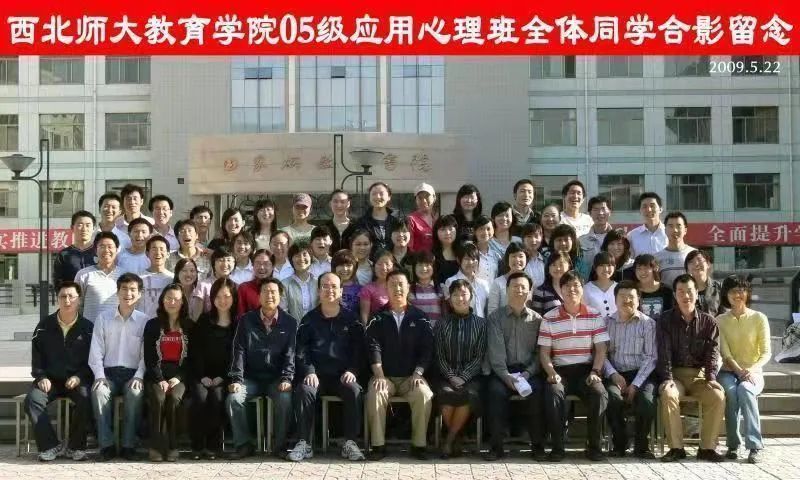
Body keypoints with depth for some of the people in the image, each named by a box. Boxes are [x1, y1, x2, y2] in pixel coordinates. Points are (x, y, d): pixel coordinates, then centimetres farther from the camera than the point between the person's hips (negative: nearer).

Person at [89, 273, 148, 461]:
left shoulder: (145, 321, 7)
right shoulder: (103, 318, 10)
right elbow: (96, 352, 5)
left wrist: (139, 376, -13)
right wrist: (99, 375, -9)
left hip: (133, 373, -1)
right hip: (108, 372, 1)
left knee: (136, 392, -34)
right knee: (99, 391, -32)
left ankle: (128, 445, -26)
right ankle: (106, 444, -26)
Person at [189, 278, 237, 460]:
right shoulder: (204, 320, 9)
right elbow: (195, 350, 5)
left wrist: (223, 377, -9)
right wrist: (202, 376, -6)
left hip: (223, 376, -1)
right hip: (203, 375, 1)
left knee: (217, 397, -30)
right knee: (200, 397, -27)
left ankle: (213, 445, -20)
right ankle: (197, 446, -19)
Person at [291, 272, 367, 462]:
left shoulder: (351, 319, 13)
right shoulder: (309, 319, 12)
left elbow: (358, 348, 8)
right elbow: (301, 350, 5)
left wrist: (352, 371, -9)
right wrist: (309, 371, -12)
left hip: (343, 375, 0)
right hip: (317, 374, 0)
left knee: (355, 391, -31)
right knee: (304, 390, -31)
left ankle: (350, 442, -24)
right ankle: (304, 443, -24)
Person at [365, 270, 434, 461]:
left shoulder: (419, 318, 10)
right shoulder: (378, 318, 9)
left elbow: (426, 349, 4)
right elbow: (373, 347, -2)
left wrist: (417, 374, -11)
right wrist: (379, 375, -16)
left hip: (411, 376, 0)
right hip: (384, 375, 0)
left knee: (424, 395, -30)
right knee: (375, 394, -31)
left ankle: (419, 445, -17)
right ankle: (378, 445, -21)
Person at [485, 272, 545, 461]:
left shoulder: (537, 319, 12)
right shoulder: (496, 317, 7)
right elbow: (496, 351, -4)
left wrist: (527, 373, -12)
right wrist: (507, 377, -17)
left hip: (529, 370, 1)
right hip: (502, 370, -1)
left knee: (536, 391, -29)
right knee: (496, 390, -31)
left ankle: (537, 444, -17)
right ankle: (496, 445, -22)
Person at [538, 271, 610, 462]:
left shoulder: (595, 316, 7)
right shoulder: (550, 318, 5)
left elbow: (601, 349, 4)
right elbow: (544, 352, 3)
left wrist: (595, 372, -11)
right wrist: (551, 373, -13)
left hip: (586, 369, 0)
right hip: (560, 370, 0)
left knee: (600, 394, -30)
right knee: (553, 393, -32)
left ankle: (594, 446, -13)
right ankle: (557, 446, -20)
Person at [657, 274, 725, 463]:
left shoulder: (708, 322, 8)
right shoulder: (666, 320, 4)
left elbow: (712, 352, 1)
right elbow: (664, 353, -5)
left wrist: (711, 378, -15)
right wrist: (667, 379, -19)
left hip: (699, 374, 1)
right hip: (675, 373, -1)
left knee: (718, 396, -29)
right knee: (668, 394, -34)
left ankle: (707, 447, -16)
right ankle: (676, 447, -24)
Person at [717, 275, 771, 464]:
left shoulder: (759, 318, 2)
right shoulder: (720, 320, 6)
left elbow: (766, 353, -3)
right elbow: (725, 352, -4)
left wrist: (752, 370, -21)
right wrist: (739, 371, -20)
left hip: (753, 372, -1)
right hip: (729, 371, 1)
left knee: (744, 390, -35)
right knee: (730, 390, -34)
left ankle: (755, 446, -33)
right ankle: (733, 445, -26)